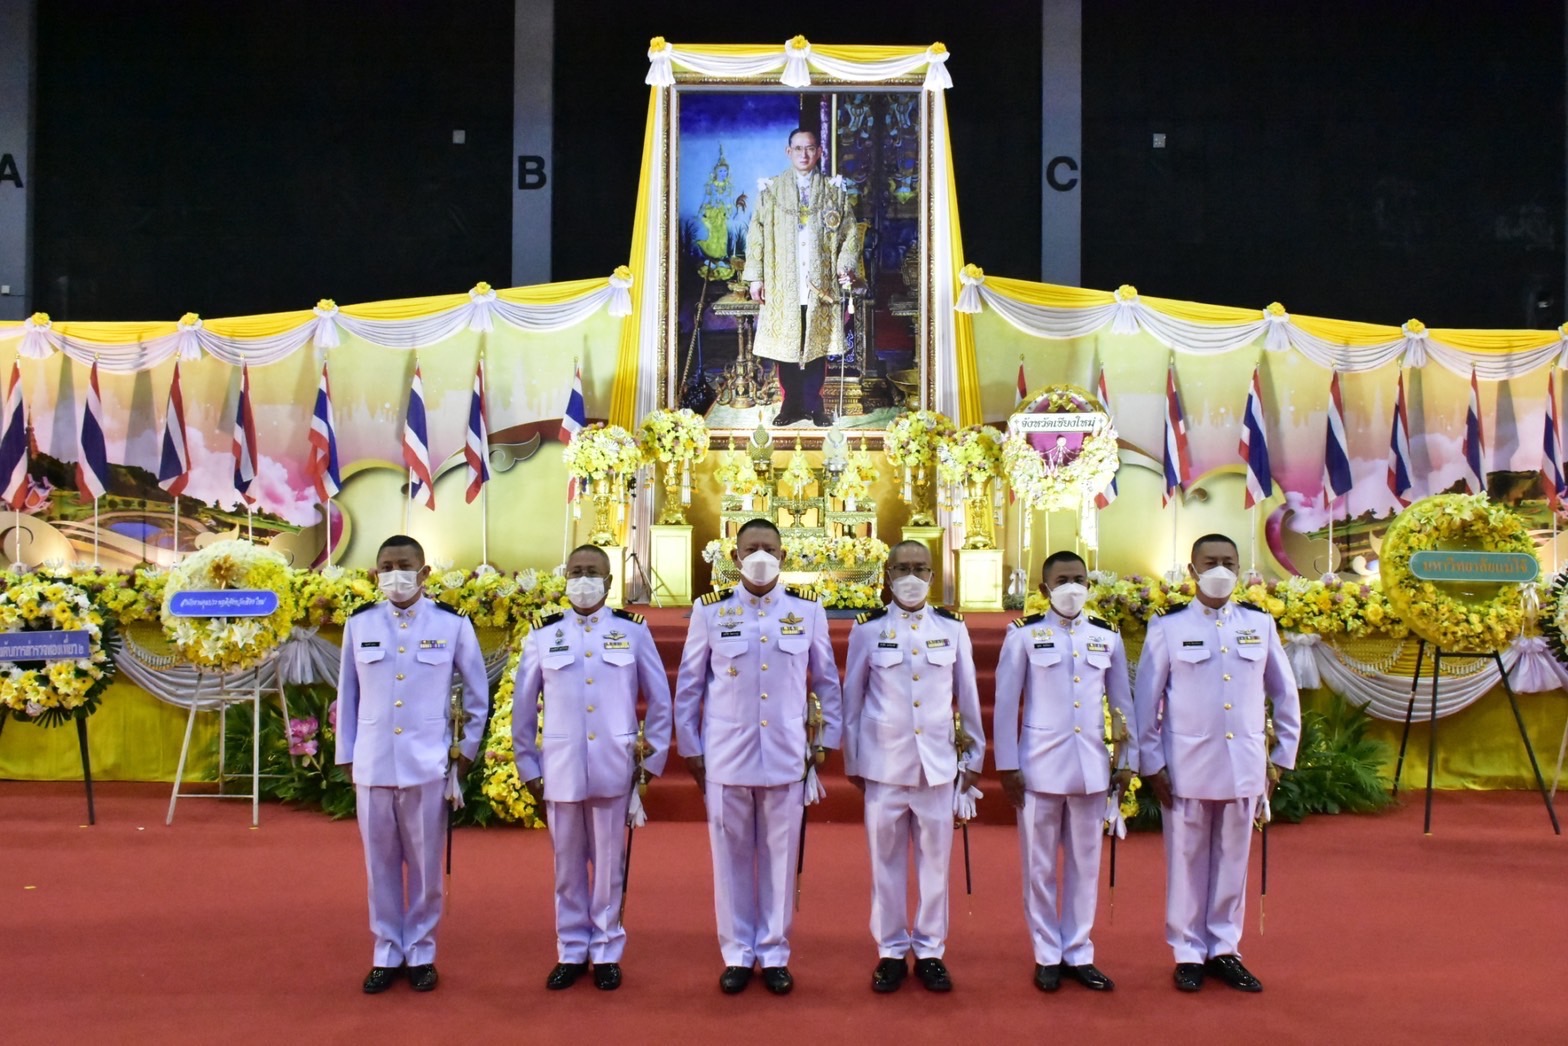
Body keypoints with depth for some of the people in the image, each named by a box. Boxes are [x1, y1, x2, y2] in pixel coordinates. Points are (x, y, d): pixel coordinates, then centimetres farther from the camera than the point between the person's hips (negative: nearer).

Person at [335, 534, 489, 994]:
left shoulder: (452, 624, -3)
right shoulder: (359, 624, 2)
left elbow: (478, 692, 6)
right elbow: (347, 694, 8)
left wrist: (467, 748, 4)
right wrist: (346, 757, 7)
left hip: (428, 765, -1)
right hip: (372, 764, 2)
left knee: (425, 865, 7)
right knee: (380, 864, 10)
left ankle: (421, 953, 21)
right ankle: (386, 953, 23)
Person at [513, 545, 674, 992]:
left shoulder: (633, 630, 1)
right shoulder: (543, 633, 3)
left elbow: (660, 699, 6)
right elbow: (524, 705, 7)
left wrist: (653, 759, 4)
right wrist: (527, 765, 5)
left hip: (614, 769, -1)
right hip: (559, 769, 1)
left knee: (609, 864, 8)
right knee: (568, 865, 10)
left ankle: (607, 952, 21)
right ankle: (571, 952, 23)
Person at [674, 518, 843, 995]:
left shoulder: (808, 610, 0)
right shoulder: (710, 610, -2)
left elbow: (827, 681, 9)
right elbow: (688, 684, 5)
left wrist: (827, 740, 7)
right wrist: (690, 748, 4)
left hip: (786, 756, 0)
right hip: (725, 756, 0)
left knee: (779, 857, 8)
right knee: (731, 856, 8)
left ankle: (774, 954, 21)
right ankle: (737, 954, 22)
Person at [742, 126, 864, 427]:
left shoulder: (835, 191, 8)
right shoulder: (771, 190, 7)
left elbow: (850, 232, 6)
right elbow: (756, 234, 4)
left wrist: (846, 267, -9)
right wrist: (755, 276, -3)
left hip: (820, 283, 0)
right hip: (783, 284, 0)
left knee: (818, 343, 2)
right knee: (785, 344, 1)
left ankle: (813, 403, 12)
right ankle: (791, 404, 10)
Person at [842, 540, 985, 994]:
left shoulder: (953, 629, 3)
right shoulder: (868, 629, 0)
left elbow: (968, 697, 8)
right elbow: (852, 698, 5)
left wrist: (975, 755, 10)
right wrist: (851, 761, 5)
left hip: (938, 764, 1)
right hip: (884, 764, -1)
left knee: (935, 859, 7)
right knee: (886, 860, 7)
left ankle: (930, 951, 20)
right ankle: (890, 952, 19)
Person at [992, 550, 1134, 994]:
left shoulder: (1107, 637, 6)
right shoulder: (1024, 636, -2)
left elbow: (1122, 703, 10)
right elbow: (1006, 704, -2)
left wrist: (1127, 761, 7)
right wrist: (1007, 766, -5)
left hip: (1091, 767, 2)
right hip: (1039, 765, -2)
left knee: (1085, 863, 9)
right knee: (1040, 865, 6)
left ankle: (1079, 954, 21)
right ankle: (1047, 955, 18)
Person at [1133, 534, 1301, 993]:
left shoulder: (1260, 624, 4)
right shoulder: (1168, 626, -3)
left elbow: (1285, 695, 11)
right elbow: (1146, 699, -2)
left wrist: (1284, 756, 10)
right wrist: (1151, 764, -4)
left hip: (1245, 767, 3)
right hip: (1186, 767, -2)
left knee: (1233, 861, 11)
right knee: (1188, 861, 6)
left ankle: (1224, 950, 23)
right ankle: (1189, 953, 18)